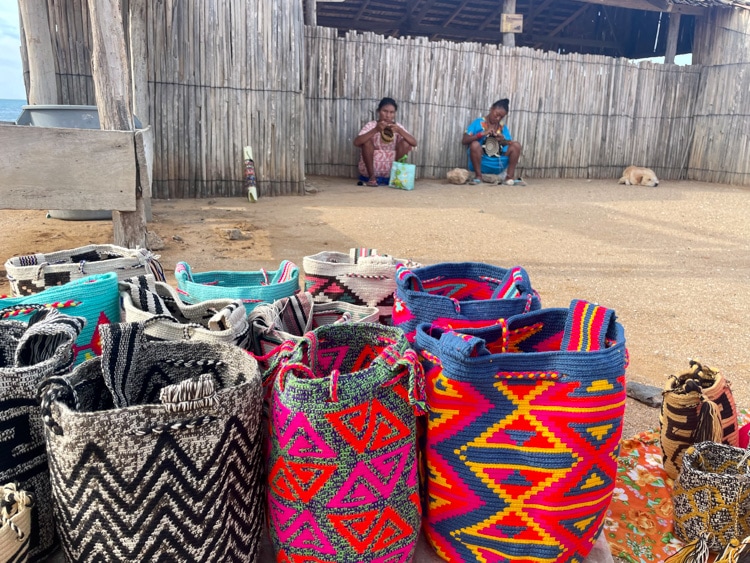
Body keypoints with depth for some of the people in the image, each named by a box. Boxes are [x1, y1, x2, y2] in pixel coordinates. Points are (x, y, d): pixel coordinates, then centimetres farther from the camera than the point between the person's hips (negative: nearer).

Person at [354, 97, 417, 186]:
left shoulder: (398, 126, -2)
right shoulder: (371, 125, -10)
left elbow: (414, 143, -13)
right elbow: (356, 143, -26)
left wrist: (400, 131, -28)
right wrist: (375, 130, -35)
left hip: (391, 168, 1)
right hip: (370, 166, -1)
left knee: (406, 143, -16)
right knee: (367, 140, -25)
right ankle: (371, 176, -15)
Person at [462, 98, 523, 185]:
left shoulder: (503, 127, 13)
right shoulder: (478, 123, 1)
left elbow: (511, 143, 6)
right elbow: (464, 140, -8)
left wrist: (503, 141, -15)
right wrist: (482, 134, -18)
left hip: (499, 163, 4)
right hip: (482, 163, -3)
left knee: (516, 145, -11)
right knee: (475, 144, -31)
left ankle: (509, 177, -11)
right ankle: (478, 176, -15)